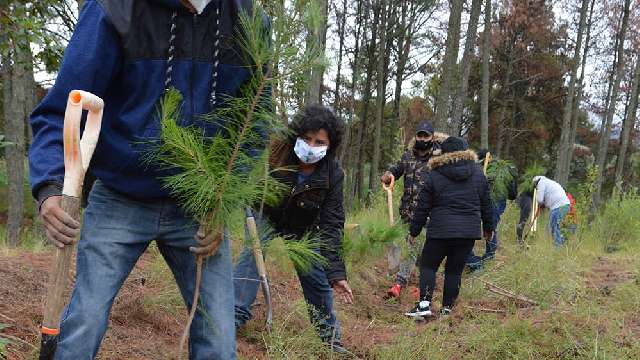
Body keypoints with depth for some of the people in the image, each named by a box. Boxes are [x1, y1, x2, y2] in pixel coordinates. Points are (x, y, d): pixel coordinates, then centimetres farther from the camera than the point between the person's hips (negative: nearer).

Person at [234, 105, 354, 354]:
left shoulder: (333, 175, -26)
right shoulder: (275, 152, -31)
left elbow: (331, 226, -25)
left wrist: (336, 273, -30)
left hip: (303, 227, 1)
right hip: (266, 213, -1)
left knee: (317, 278, 4)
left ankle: (330, 336, 23)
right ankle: (235, 315, -24)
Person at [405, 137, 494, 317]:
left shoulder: (434, 175, -1)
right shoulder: (478, 173, 8)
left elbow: (423, 207, 1)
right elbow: (486, 204, 14)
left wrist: (414, 231, 10)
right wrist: (488, 228, 26)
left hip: (440, 230, -3)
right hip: (469, 231, 3)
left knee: (428, 265, 8)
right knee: (455, 270, 11)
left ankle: (424, 303, -5)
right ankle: (447, 308, 13)